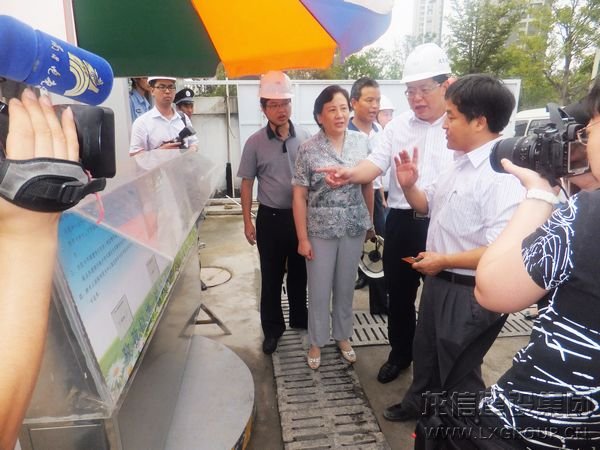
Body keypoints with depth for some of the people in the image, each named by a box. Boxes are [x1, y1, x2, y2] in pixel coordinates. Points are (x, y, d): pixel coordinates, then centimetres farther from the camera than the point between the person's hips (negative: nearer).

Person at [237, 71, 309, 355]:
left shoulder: (305, 138, -2)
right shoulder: (255, 143, -6)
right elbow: (247, 183, 0)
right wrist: (247, 221, -3)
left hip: (301, 215, 2)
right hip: (270, 217, -1)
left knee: (299, 273, 17)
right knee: (271, 277, 9)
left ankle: (299, 318, 38)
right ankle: (272, 328, 27)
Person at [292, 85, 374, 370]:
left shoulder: (362, 142, -1)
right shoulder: (308, 149, -10)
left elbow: (368, 185, 8)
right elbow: (299, 196, -8)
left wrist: (370, 220, 12)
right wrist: (302, 238, -10)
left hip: (354, 228, 3)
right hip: (320, 230, -2)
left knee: (346, 287, 18)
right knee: (319, 290, 10)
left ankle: (343, 336, 39)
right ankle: (316, 342, 32)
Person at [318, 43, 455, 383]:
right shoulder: (398, 126, 6)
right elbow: (376, 163, -4)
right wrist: (350, 174, -24)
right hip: (402, 223, 3)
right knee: (399, 294, 16)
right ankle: (400, 353, 40)